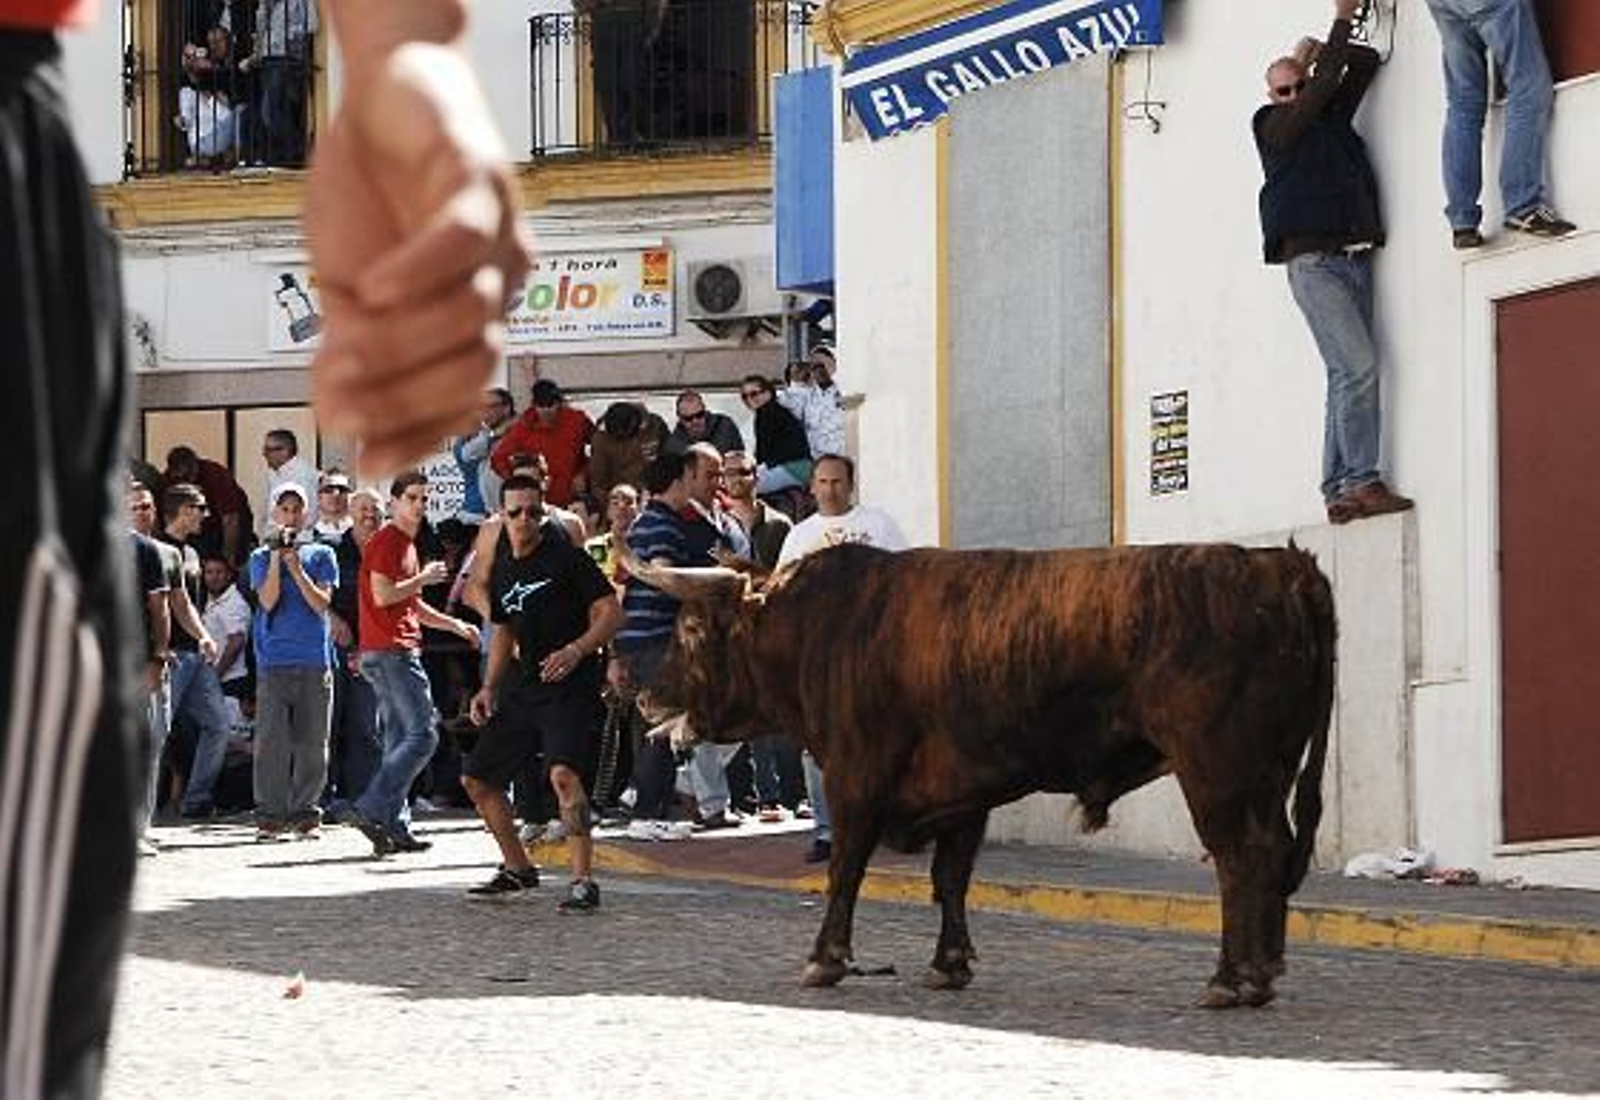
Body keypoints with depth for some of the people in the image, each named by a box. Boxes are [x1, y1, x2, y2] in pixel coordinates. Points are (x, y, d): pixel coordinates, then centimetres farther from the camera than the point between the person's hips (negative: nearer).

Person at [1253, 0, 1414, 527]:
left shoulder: (1331, 117, 20)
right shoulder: (1276, 126, 2)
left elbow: (1365, 65, 25)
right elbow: (1324, 88, -8)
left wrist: (1324, 50, 11)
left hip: (1355, 260, 7)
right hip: (1314, 262, -7)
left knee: (1346, 375, 0)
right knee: (1358, 366, -17)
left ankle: (1338, 491, -1)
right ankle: (1362, 482, -20)